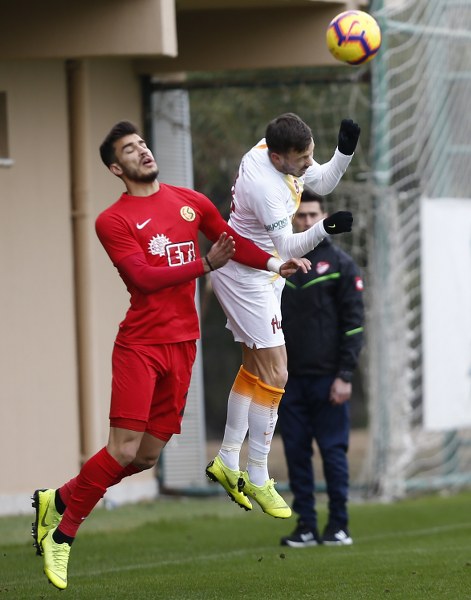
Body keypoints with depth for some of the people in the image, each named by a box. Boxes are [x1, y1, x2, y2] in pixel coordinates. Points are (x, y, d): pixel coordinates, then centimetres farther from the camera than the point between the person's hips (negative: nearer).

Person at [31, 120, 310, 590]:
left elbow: (233, 242, 23)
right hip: (139, 344, -6)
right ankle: (62, 533, 3)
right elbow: (144, 278, -15)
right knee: (124, 450, -13)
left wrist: (275, 264, 8)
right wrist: (206, 264, -19)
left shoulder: (190, 202, 13)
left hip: (182, 344, 6)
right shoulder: (112, 221, -5)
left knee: (148, 455, 5)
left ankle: (58, 500, 23)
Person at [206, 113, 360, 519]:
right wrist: (324, 229, -51)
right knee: (274, 375, -10)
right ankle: (257, 480, -3)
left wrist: (345, 151, -7)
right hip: (245, 278, -10)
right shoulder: (263, 184, -33)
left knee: (254, 369, 18)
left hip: (259, 276, 10)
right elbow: (287, 247, -35)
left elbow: (322, 182, 11)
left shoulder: (279, 149, -6)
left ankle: (227, 462, 28)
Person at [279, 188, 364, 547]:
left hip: (327, 379, -3)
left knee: (333, 451, -3)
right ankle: (306, 527, 7)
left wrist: (344, 376, -10)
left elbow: (353, 322, -3)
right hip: (289, 380, 3)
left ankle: (339, 526, 3)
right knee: (296, 453, 2)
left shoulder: (340, 264, 2)